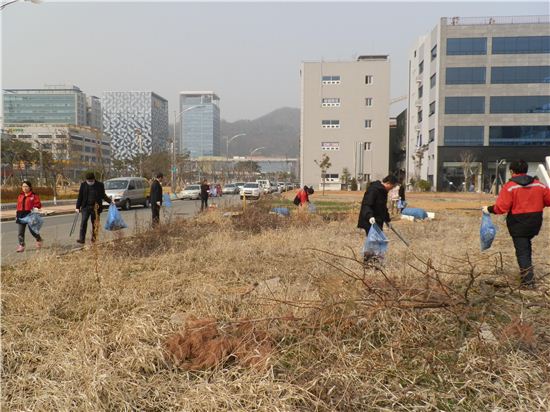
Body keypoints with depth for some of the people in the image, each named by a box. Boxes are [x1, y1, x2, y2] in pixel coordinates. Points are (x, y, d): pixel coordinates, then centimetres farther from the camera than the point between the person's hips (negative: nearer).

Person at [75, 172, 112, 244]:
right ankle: (82, 239, -9)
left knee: (95, 223, 6)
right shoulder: (83, 185, 3)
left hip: (96, 207, 0)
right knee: (83, 222, -9)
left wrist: (110, 201, 4)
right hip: (86, 206, 0)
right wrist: (77, 207, 5)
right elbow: (80, 197, 7)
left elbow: (103, 196, 14)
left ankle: (94, 238, 17)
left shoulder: (100, 185, 1)